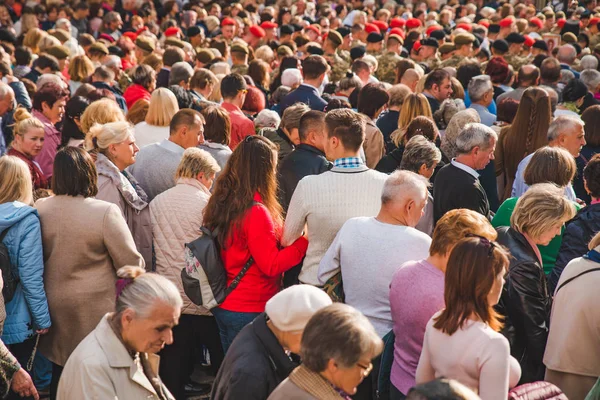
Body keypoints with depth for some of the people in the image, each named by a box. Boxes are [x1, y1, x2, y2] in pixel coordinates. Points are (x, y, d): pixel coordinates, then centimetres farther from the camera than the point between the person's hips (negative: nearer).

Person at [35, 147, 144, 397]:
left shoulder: (40, 209, -4)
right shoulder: (105, 212, -19)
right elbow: (131, 264, -14)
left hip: (54, 308, 4)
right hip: (95, 309, -4)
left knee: (60, 370, 17)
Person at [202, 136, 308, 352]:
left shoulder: (221, 203, 4)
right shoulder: (256, 212, -21)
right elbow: (272, 265, -19)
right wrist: (304, 241, -14)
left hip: (223, 306, 8)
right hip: (250, 310, -8)